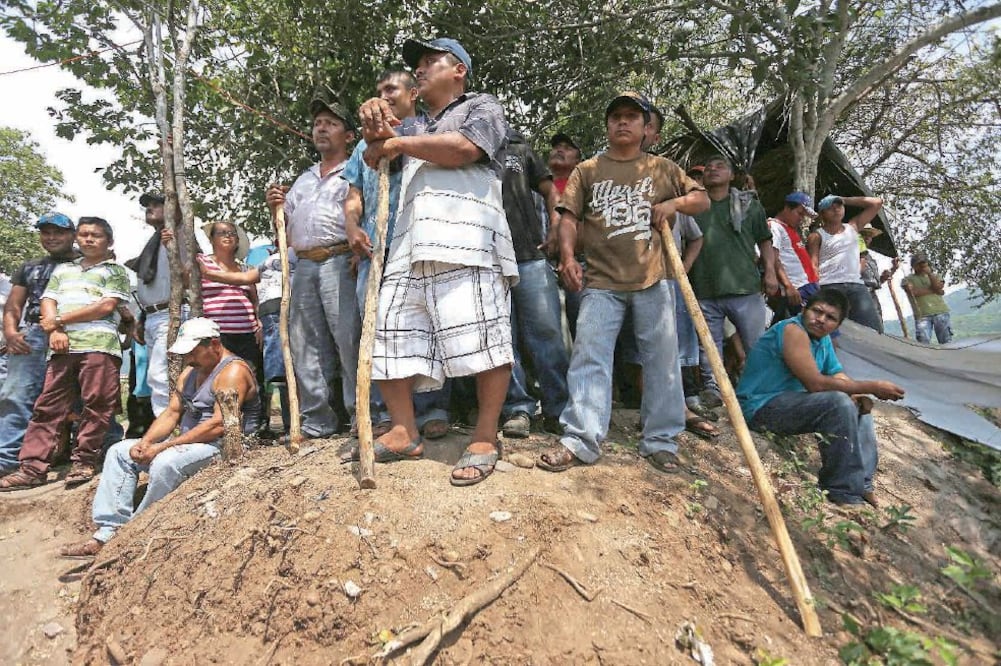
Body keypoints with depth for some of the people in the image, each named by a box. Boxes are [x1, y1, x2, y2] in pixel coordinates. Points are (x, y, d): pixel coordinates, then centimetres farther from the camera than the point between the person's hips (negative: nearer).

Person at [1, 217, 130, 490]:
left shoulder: (116, 271, 12)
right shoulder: (62, 269, 26)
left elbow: (107, 306, -2)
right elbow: (48, 303, 16)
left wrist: (60, 319, -1)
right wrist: (55, 331, -4)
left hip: (99, 345, -4)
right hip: (62, 346, 5)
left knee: (96, 405, -8)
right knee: (48, 406, 1)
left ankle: (83, 462, 0)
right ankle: (32, 467, 2)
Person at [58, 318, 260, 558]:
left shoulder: (234, 371, -14)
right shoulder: (190, 372, 16)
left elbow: (219, 424, -24)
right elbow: (171, 413, 12)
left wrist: (163, 447, -22)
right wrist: (145, 442, -8)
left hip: (225, 445, -10)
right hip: (187, 443, 10)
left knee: (164, 463, -32)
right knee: (119, 452, 4)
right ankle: (107, 533, -4)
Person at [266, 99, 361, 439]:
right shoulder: (302, 180, 27)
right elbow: (286, 233, 28)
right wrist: (276, 208, 11)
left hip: (340, 262, -6)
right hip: (304, 266, 7)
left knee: (350, 341, -11)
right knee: (305, 346, 4)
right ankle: (316, 421, 11)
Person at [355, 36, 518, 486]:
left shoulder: (481, 107, 15)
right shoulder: (414, 127, 34)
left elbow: (461, 148, -6)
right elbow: (373, 159, 23)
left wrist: (398, 144, 4)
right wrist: (374, 127, 2)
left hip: (464, 244, -7)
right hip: (410, 247, 7)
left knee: (479, 340, -13)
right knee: (390, 338, 1)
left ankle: (485, 439, -4)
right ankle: (404, 433, 10)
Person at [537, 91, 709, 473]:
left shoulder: (662, 169, 14)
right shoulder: (587, 170, 11)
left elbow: (702, 200, 19)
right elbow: (569, 217, 4)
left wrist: (674, 202, -2)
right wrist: (568, 256, -13)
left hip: (653, 280, 1)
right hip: (601, 282, -1)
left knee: (662, 361, 4)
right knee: (589, 358, -7)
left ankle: (660, 441, 15)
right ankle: (579, 440, -4)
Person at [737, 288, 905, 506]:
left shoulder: (823, 338, 11)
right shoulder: (793, 330, -20)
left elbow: (838, 375, 12)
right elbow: (816, 383, -27)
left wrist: (861, 395, -11)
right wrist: (871, 387, -20)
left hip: (789, 402, 11)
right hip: (761, 408, -11)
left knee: (859, 406, 10)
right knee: (839, 403, -26)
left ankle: (861, 485, 8)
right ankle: (843, 493, -16)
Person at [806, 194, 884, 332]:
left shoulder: (853, 227, 23)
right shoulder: (817, 236, 8)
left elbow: (877, 203, 23)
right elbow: (813, 265, -3)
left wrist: (845, 200, 20)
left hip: (856, 285, 5)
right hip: (829, 286, -5)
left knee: (872, 329, -9)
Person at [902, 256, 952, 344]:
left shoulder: (936, 276, 20)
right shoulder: (908, 279, 12)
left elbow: (938, 288, 0)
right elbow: (914, 292, -7)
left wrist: (929, 274, -4)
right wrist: (934, 290, -1)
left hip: (940, 312, 2)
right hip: (922, 315, -2)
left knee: (946, 342, -5)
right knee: (924, 344, -13)